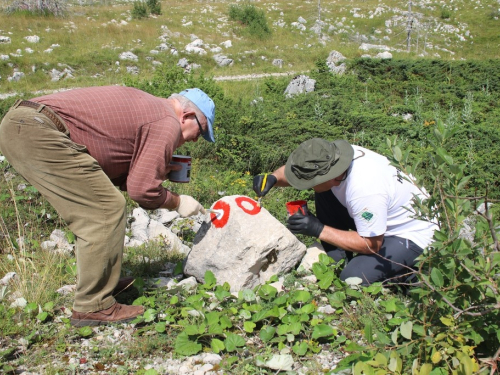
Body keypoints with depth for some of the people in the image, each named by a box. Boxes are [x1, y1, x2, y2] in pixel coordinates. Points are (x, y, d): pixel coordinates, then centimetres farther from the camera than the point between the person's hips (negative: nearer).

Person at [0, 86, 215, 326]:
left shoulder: (146, 108, 25)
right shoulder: (167, 124, -3)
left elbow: (116, 173, 23)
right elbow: (141, 189, -7)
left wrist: (161, 170, 22)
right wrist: (177, 203, 9)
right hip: (37, 130, -10)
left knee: (91, 210, 18)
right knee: (107, 209, -7)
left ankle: (100, 284, 27)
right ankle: (93, 306, -1)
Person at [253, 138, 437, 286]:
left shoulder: (365, 191, -38)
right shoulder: (332, 157, -17)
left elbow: (371, 245, -26)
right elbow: (297, 169, 1)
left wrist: (318, 230, -27)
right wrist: (273, 178, -21)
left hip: (413, 235, -8)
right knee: (324, 195, -9)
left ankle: (409, 272, 1)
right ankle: (337, 262, 0)